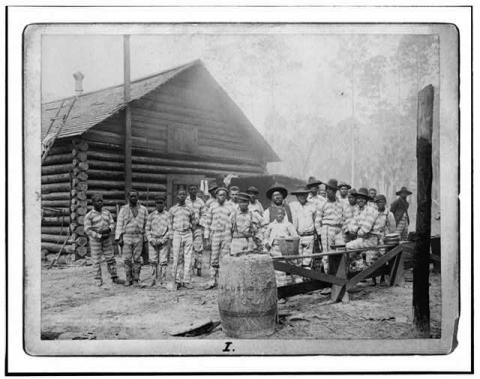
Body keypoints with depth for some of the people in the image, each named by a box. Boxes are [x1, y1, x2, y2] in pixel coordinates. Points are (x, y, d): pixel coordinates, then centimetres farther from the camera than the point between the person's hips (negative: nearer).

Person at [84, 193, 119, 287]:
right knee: (96, 260, 1)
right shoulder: (89, 216, -9)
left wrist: (109, 230, -20)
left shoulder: (107, 213, 4)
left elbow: (112, 224, 3)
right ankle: (98, 280, 10)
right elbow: (87, 230, -14)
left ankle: (114, 278, 11)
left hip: (107, 239, 3)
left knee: (110, 259, 3)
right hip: (95, 240, -3)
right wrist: (100, 236, -21)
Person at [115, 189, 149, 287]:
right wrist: (118, 238, -4)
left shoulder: (143, 209, 9)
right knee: (127, 259, -2)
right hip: (126, 237, 0)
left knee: (137, 259, 0)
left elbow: (146, 224, 10)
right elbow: (119, 224, 4)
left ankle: (135, 279, 8)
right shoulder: (123, 209, 7)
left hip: (138, 237, 0)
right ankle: (128, 279, 7)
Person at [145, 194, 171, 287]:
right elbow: (147, 229, 7)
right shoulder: (151, 215, 6)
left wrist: (162, 240, -12)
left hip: (164, 241, -2)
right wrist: (151, 240, -7)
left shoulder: (168, 215, -2)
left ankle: (163, 281, 4)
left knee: (163, 261, -3)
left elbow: (170, 230, -5)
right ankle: (154, 279, 18)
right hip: (153, 240, 2)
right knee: (153, 261, 3)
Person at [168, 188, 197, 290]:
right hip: (177, 234, -2)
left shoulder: (190, 209, 10)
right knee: (177, 259, -5)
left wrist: (191, 229, 11)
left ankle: (186, 281, 5)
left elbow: (194, 221, 22)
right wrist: (171, 238, 5)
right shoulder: (172, 209, 6)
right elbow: (170, 224, 8)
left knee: (188, 258, 0)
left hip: (188, 234, 2)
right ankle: (176, 280, 2)